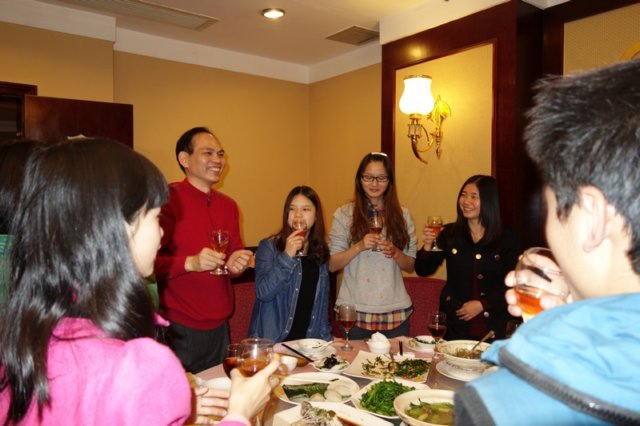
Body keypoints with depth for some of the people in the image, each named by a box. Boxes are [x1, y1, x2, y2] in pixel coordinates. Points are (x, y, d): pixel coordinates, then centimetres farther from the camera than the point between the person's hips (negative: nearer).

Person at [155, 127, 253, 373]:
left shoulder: (228, 205, 10)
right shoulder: (168, 198, -11)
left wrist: (237, 263, -2)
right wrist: (190, 262, -28)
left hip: (220, 326, 6)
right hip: (180, 328, -6)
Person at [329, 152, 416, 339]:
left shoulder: (402, 215, 5)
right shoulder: (344, 214, -1)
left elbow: (410, 266, 9)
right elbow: (332, 265, -3)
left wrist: (395, 253, -11)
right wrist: (358, 247, -17)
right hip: (355, 310, -2)